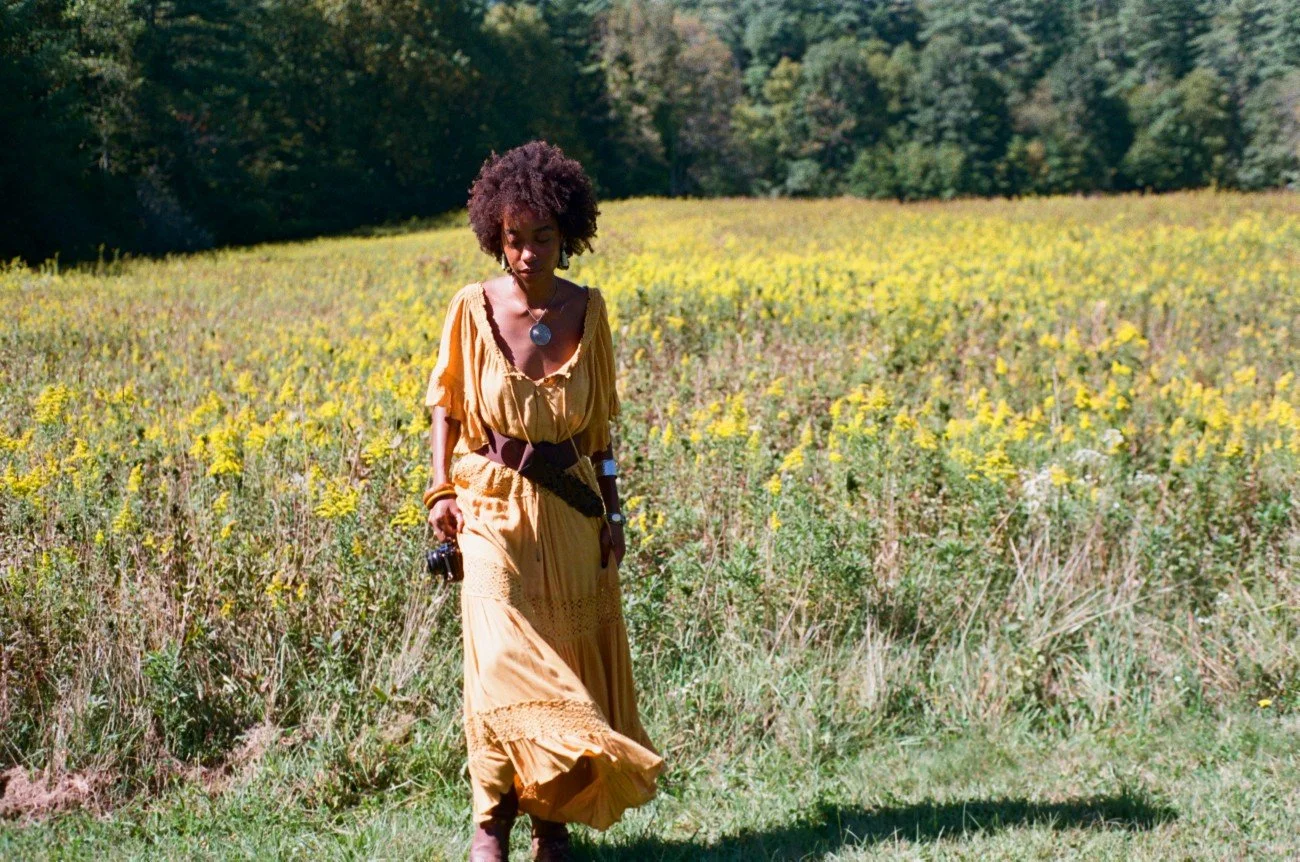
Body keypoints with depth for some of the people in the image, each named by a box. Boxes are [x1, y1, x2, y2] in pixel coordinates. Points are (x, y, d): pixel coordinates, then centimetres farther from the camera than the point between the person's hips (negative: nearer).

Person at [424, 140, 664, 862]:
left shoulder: (587, 309, 1)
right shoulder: (473, 309, -5)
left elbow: (599, 423, 8)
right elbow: (446, 408, 5)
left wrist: (612, 511, 6)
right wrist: (442, 489, -8)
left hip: (572, 507, 3)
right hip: (494, 504, -3)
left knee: (568, 655, 4)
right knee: (503, 652, -13)